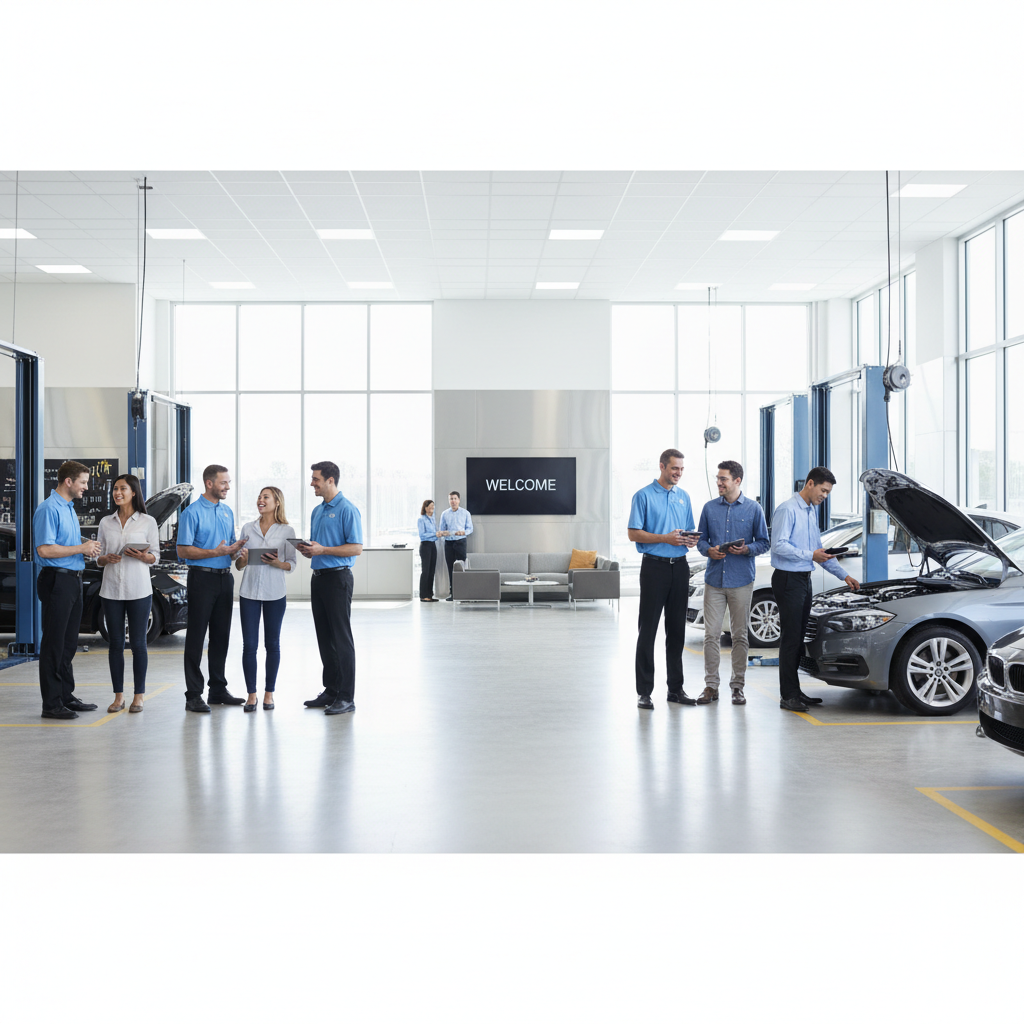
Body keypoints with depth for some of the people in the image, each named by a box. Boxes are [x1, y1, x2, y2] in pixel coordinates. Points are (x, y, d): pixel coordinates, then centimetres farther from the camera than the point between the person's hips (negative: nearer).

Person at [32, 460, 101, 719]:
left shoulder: (69, 508, 18)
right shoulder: (49, 509, -13)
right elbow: (44, 550, -21)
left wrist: (86, 550, 8)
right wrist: (81, 548, -17)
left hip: (73, 580, 10)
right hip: (57, 580, -10)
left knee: (68, 643, 14)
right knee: (53, 644, -5)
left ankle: (66, 696, 21)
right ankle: (51, 704, -1)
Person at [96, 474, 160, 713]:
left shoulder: (148, 522, 2)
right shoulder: (106, 522, 10)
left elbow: (155, 556, 3)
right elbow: (99, 557, 13)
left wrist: (143, 556, -17)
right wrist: (106, 559, -9)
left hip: (138, 590, -3)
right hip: (111, 590, 3)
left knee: (138, 643, 1)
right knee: (115, 643, 5)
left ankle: (139, 696, 9)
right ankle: (118, 696, 13)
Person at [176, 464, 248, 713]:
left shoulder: (227, 512, 15)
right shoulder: (192, 512, -8)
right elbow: (183, 551, -12)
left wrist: (235, 549, 0)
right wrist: (216, 552, -19)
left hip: (225, 578, 7)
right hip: (202, 578, -7)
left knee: (221, 636, 11)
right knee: (196, 637, -4)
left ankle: (218, 689, 19)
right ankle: (194, 695, -2)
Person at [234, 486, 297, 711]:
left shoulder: (287, 531, 2)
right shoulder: (247, 528, 9)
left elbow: (292, 565, 2)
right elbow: (238, 565, 11)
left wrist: (277, 563, -17)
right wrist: (242, 558, -11)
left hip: (275, 593, -1)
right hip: (249, 591, 1)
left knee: (272, 644, 5)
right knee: (249, 645, -1)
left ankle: (269, 693, 14)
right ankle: (251, 694, 7)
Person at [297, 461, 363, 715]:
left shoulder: (347, 510, -10)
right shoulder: (317, 511, 17)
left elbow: (356, 548, -15)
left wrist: (322, 550, -20)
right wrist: (305, 549, 3)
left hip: (337, 578, -9)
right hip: (318, 577, 9)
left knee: (341, 638, -6)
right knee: (324, 638, 11)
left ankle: (346, 697, -3)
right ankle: (331, 690, 19)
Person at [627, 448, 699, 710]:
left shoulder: (683, 497, 14)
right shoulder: (644, 496, -4)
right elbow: (633, 533, -8)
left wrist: (690, 540, -4)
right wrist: (665, 538, -18)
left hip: (679, 567, 6)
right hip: (655, 566, -6)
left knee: (677, 629, 9)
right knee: (648, 630, -3)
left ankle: (675, 688, 16)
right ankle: (644, 691, 0)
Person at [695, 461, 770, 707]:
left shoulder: (753, 509, 3)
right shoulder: (709, 508, 9)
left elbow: (764, 542, 5)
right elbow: (700, 539, 13)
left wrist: (747, 549, -14)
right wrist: (709, 550, -8)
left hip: (741, 581, -1)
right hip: (714, 580, 2)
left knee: (740, 635, 4)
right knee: (711, 634, -2)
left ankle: (737, 686, 14)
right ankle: (711, 685, 6)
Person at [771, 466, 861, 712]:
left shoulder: (811, 512, 18)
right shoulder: (787, 510, -12)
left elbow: (819, 549, 24)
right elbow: (779, 546, -20)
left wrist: (843, 576, 21)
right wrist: (810, 556, -23)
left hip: (804, 580, 9)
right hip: (788, 579, -9)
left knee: (798, 637, 11)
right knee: (790, 637, -8)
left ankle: (794, 691, 16)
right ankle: (788, 695, -4)